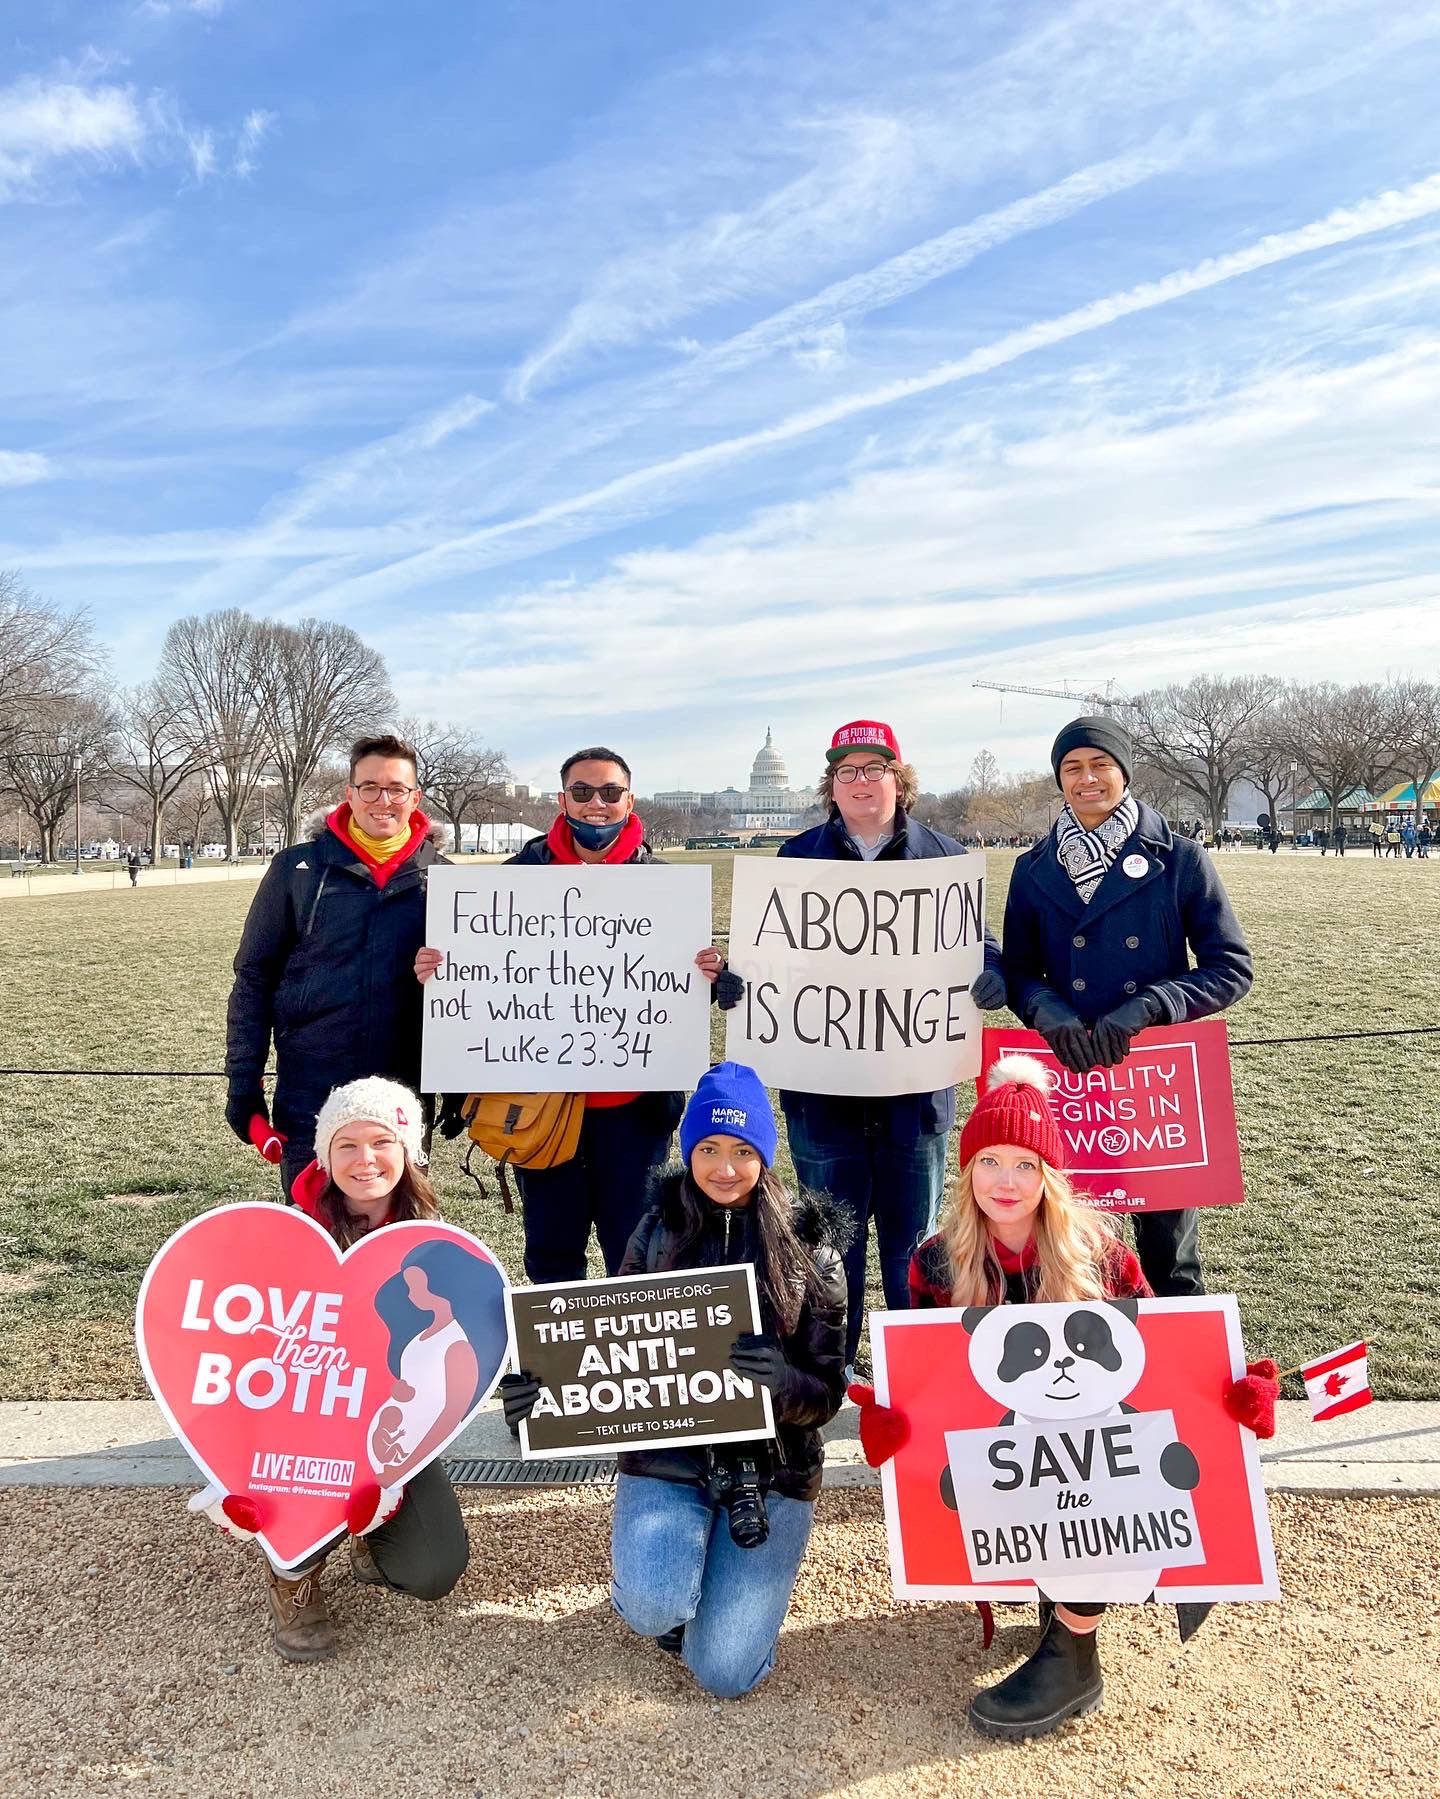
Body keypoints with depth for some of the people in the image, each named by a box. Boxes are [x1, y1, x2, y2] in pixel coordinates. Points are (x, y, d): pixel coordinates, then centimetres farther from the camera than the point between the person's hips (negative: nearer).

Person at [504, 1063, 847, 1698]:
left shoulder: (809, 1245, -5)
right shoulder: (656, 1234, -1)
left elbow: (828, 1389, -5)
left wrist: (787, 1384, -28)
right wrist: (545, 1386, -15)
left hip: (772, 1466, -1)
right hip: (666, 1454, 1)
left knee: (724, 1673, -9)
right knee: (654, 1612, -24)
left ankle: (736, 1583, 26)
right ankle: (657, 1564, 14)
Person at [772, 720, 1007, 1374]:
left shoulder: (944, 855, 6)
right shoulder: (799, 855, 7)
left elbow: (981, 948, 4)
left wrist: (983, 980, -19)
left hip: (916, 1082, 0)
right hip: (823, 1085, 0)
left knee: (914, 1243, 12)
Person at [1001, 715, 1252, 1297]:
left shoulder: (1178, 860, -3)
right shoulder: (1035, 870, 5)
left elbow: (1232, 967, -4)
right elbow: (1018, 970, 7)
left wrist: (1144, 1009, -18)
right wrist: (1048, 1011, -15)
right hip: (1064, 1074, 2)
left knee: (1168, 1252, 10)